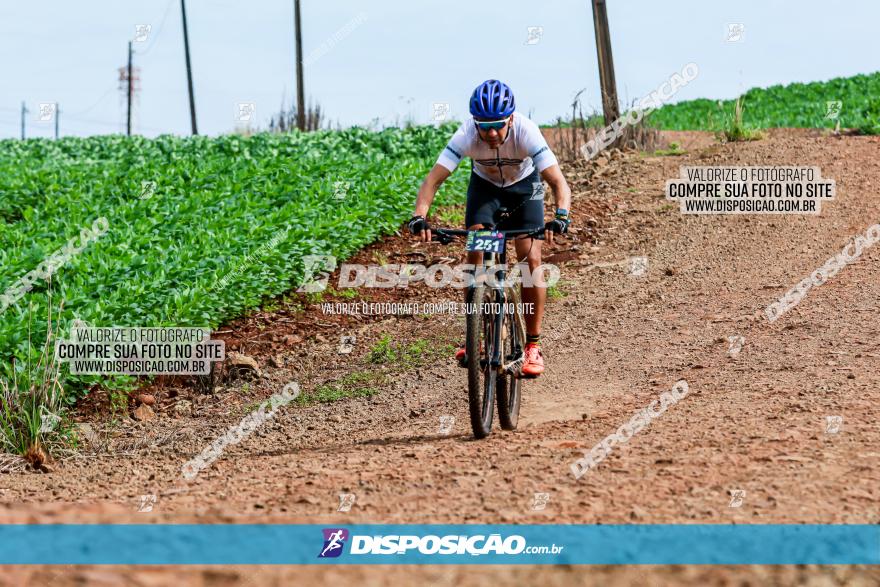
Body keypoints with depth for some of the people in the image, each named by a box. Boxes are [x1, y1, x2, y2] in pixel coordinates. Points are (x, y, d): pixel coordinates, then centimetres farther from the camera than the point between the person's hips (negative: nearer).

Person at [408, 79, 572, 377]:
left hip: (524, 185, -1)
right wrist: (419, 217, -53)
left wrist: (561, 216, -60)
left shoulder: (526, 133, -38)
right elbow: (434, 179, -37)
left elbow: (558, 182, -42)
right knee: (475, 253, -18)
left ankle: (533, 345, -4)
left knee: (531, 259, -14)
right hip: (484, 184, 1)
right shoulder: (467, 135, -35)